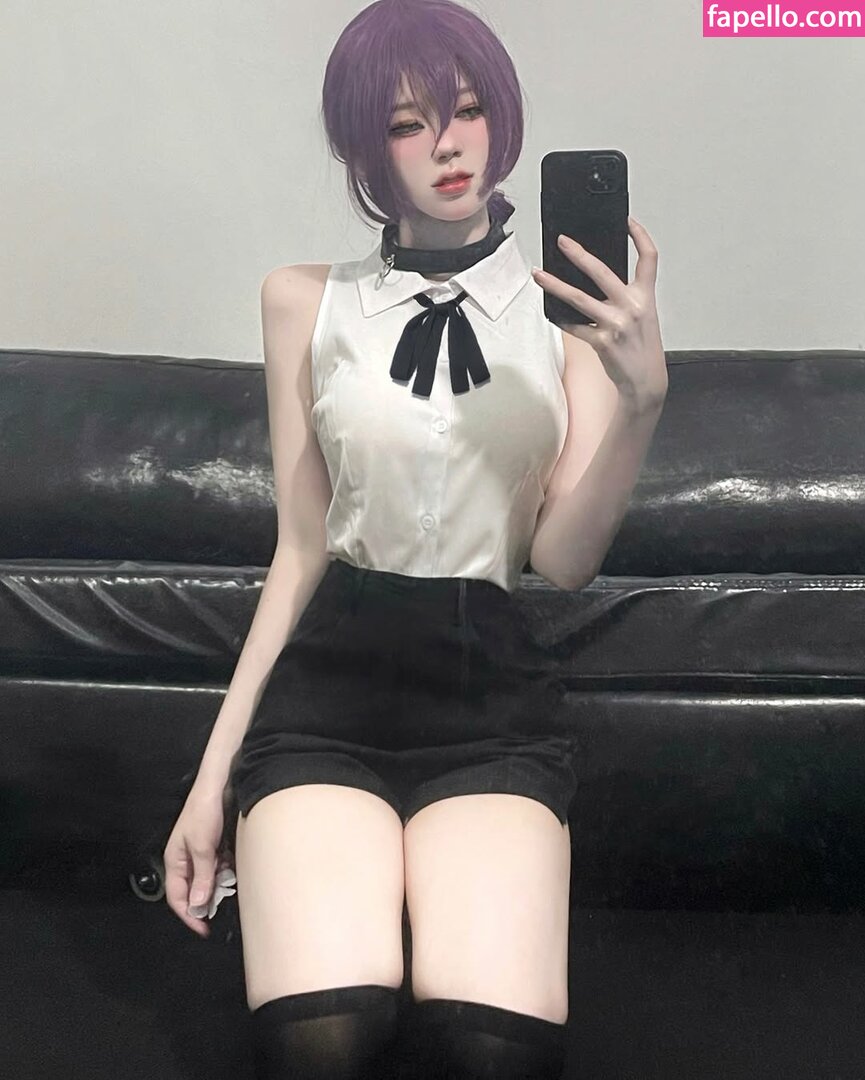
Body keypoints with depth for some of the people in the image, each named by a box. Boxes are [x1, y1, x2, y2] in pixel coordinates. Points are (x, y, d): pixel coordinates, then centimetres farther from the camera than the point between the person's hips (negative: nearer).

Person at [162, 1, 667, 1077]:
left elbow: (564, 558, -1)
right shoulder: (306, 302, 9)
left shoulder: (573, 305, 7)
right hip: (329, 680, 0)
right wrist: (214, 769, 7)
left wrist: (642, 396, -18)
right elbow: (302, 548, 9)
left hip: (493, 694, 0)